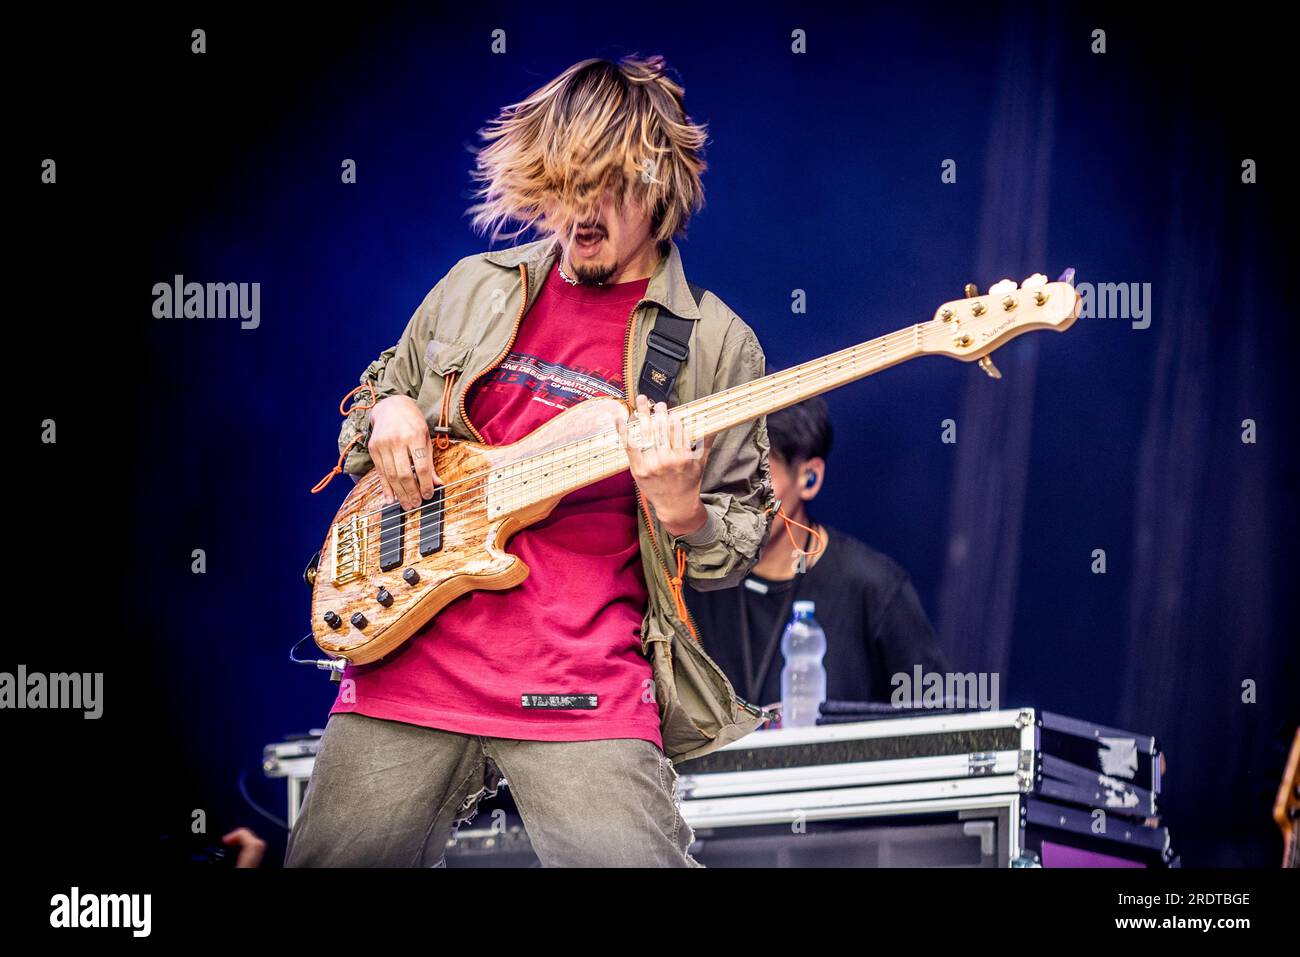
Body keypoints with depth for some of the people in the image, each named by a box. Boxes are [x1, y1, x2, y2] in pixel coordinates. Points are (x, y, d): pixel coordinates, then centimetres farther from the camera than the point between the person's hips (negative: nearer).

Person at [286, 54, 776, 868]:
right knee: (334, 858, 2)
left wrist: (680, 512, -15)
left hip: (583, 690, -3)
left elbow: (737, 553, 7)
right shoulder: (475, 289, 14)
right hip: (413, 656, 3)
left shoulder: (715, 345, 4)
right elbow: (372, 405, 28)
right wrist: (388, 412, 4)